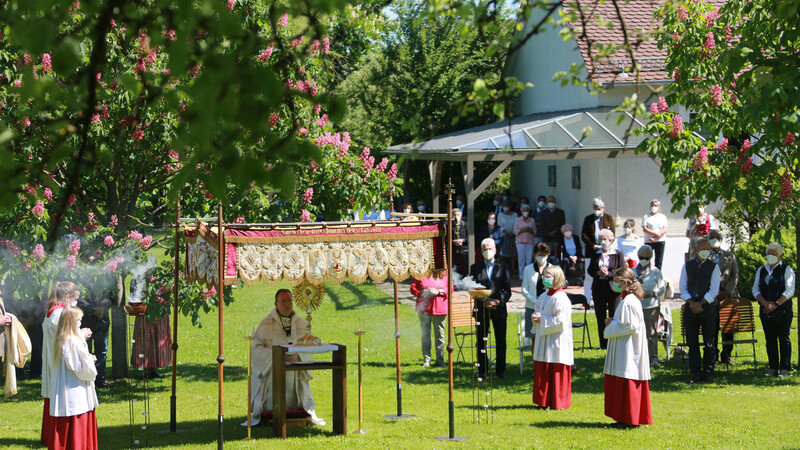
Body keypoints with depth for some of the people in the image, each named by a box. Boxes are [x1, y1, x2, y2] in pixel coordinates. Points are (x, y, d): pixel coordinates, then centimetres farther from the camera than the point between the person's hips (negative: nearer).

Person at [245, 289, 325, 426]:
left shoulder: (302, 324, 5)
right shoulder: (266, 324, -4)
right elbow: (256, 347, -7)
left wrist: (297, 355, -18)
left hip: (295, 373, 2)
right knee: (270, 408, -2)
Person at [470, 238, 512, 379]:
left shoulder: (503, 267, 5)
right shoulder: (475, 268, 6)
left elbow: (507, 290, 3)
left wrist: (499, 301, -14)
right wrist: (483, 302, -13)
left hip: (499, 309, 0)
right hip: (481, 310, 0)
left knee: (501, 341, 5)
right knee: (481, 341, 3)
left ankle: (500, 370, 14)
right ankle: (482, 371, 11)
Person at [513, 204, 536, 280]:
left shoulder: (532, 220, 13)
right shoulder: (517, 220, 8)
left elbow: (535, 232, 12)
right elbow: (515, 232, 2)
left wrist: (530, 230, -8)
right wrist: (523, 230, -12)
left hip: (530, 242, 2)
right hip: (520, 242, -2)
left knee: (529, 259, -5)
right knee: (521, 259, -5)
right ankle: (521, 275, -1)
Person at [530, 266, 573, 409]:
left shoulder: (560, 299, -16)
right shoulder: (544, 296, 11)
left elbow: (560, 321, -20)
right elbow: (538, 309, 24)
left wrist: (542, 319, -15)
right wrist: (536, 317, 1)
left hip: (557, 342, -9)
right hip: (544, 341, 9)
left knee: (556, 373, -1)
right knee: (542, 371, 11)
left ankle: (557, 402, 8)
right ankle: (544, 401, 19)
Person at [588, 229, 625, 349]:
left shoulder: (618, 254, 1)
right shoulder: (595, 254, 11)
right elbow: (590, 270, 9)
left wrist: (608, 273, -17)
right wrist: (598, 273, -11)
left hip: (613, 289, -4)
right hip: (598, 289, 4)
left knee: (613, 317, -2)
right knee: (600, 317, 6)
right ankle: (603, 344, 13)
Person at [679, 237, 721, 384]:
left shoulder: (714, 267, 2)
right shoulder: (687, 266, 9)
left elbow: (714, 290, -4)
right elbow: (683, 287, 6)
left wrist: (701, 303, -12)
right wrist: (691, 302, -8)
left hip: (708, 307, -2)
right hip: (691, 308, 2)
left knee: (709, 343, -1)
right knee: (692, 342, 2)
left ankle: (708, 373, 7)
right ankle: (696, 373, 8)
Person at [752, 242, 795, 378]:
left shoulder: (786, 269, 0)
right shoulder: (761, 270, 14)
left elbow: (789, 290, -7)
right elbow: (755, 289, 9)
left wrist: (775, 304, -15)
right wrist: (765, 303, -8)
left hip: (783, 310, -4)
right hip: (766, 311, 4)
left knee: (784, 339, -3)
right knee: (770, 339, 5)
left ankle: (784, 369, 2)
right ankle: (773, 368, 10)